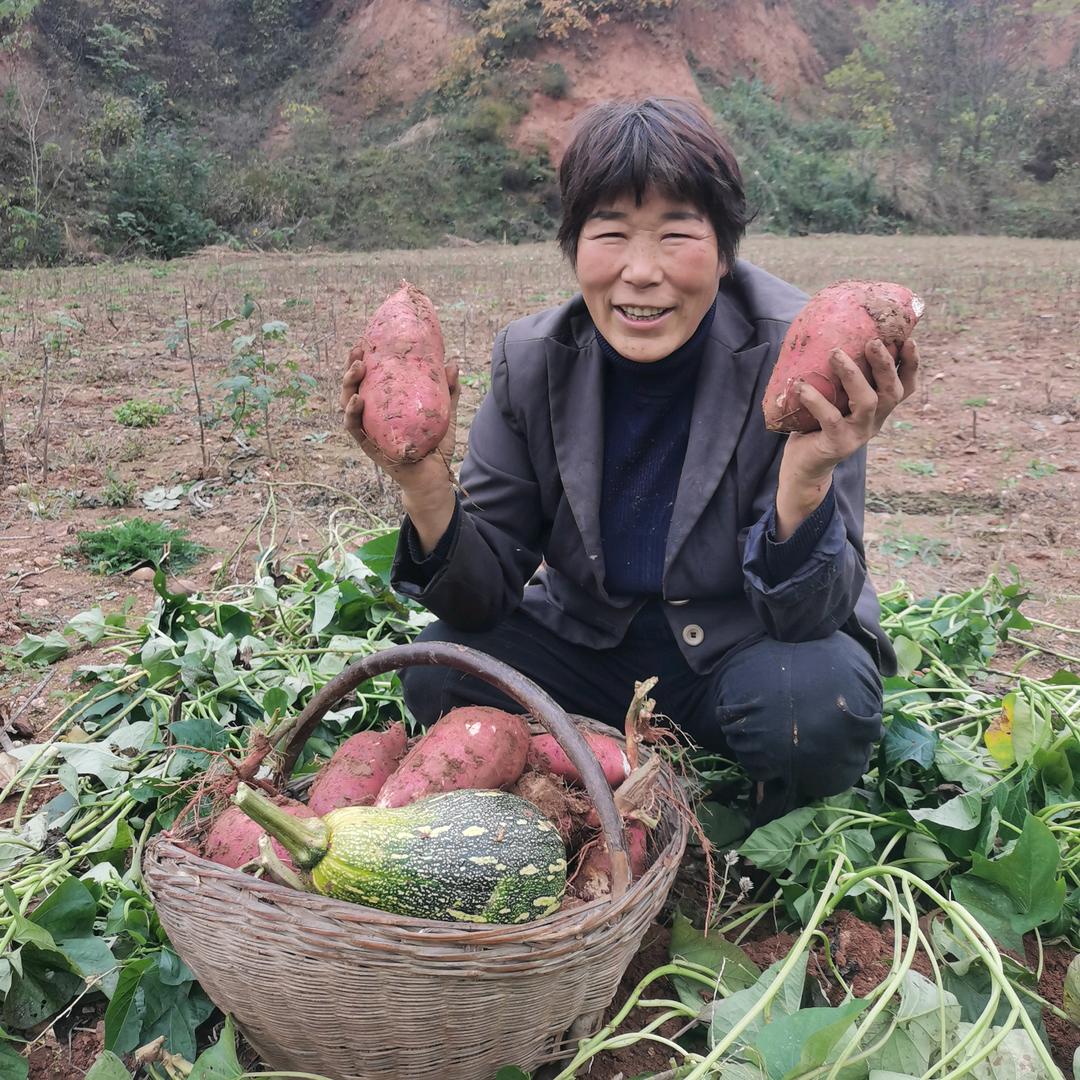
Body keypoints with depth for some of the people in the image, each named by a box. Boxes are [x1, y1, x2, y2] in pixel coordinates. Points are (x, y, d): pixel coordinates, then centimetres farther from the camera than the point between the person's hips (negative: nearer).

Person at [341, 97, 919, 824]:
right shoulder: (531, 360, -12)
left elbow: (809, 616, -22)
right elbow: (485, 601, -11)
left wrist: (806, 477, -41)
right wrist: (428, 490, -31)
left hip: (746, 651, -1)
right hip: (589, 648, 2)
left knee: (816, 700, -32)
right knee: (439, 669, -20)